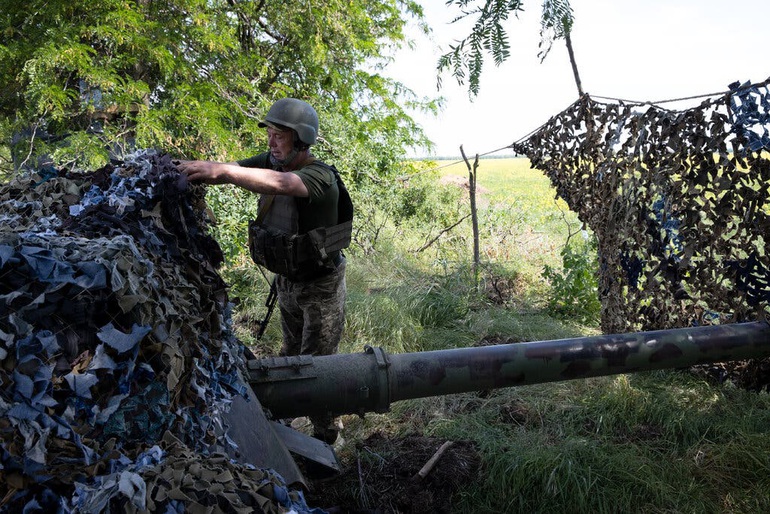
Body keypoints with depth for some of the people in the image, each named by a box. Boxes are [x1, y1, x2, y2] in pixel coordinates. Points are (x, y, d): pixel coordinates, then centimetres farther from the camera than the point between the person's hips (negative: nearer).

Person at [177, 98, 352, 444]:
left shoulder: (321, 177, -27)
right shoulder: (269, 163, -4)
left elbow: (280, 183, -46)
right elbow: (230, 172, -14)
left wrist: (222, 171, -56)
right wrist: (193, 169, -34)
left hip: (321, 286, -7)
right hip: (286, 282, 7)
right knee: (291, 355, 21)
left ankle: (325, 433, 22)